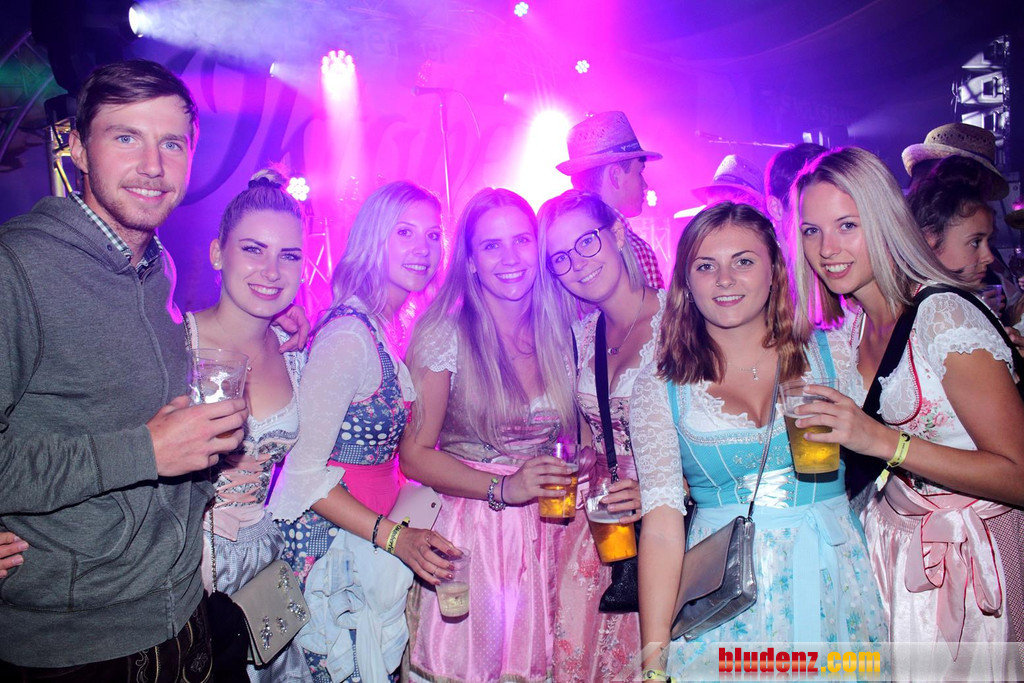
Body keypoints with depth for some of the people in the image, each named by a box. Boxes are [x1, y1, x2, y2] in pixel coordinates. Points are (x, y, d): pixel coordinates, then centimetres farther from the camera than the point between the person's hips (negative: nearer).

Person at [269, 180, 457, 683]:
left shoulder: (383, 328, 6)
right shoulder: (349, 334, -22)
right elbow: (303, 473, -22)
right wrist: (396, 537, -27)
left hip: (370, 537, 9)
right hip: (334, 545, -8)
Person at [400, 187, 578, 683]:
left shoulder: (560, 334, 4)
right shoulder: (445, 336, -8)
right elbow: (415, 454, -9)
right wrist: (504, 488, -19)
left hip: (550, 533, 4)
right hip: (470, 535, -3)